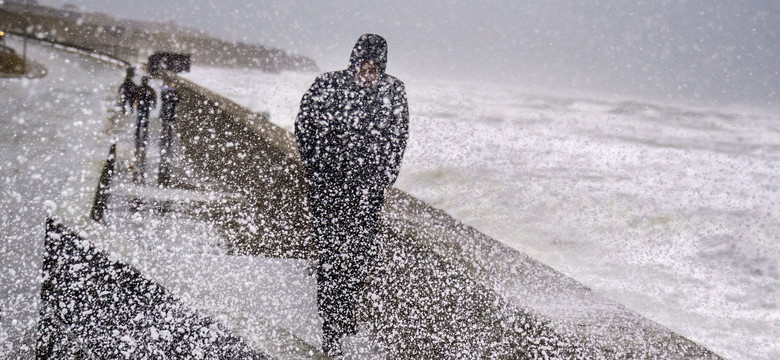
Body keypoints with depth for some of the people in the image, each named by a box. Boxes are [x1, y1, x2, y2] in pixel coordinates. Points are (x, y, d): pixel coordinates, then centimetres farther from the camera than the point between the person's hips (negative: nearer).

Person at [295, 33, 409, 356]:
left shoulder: (393, 92, 0)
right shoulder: (327, 85, -6)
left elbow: (398, 136, 10)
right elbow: (303, 126, 3)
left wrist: (385, 175, 5)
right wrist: (315, 168, -2)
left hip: (369, 186, 2)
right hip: (328, 184, -2)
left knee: (361, 251, 4)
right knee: (330, 252, -6)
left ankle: (346, 309, 28)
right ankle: (331, 329, -2)